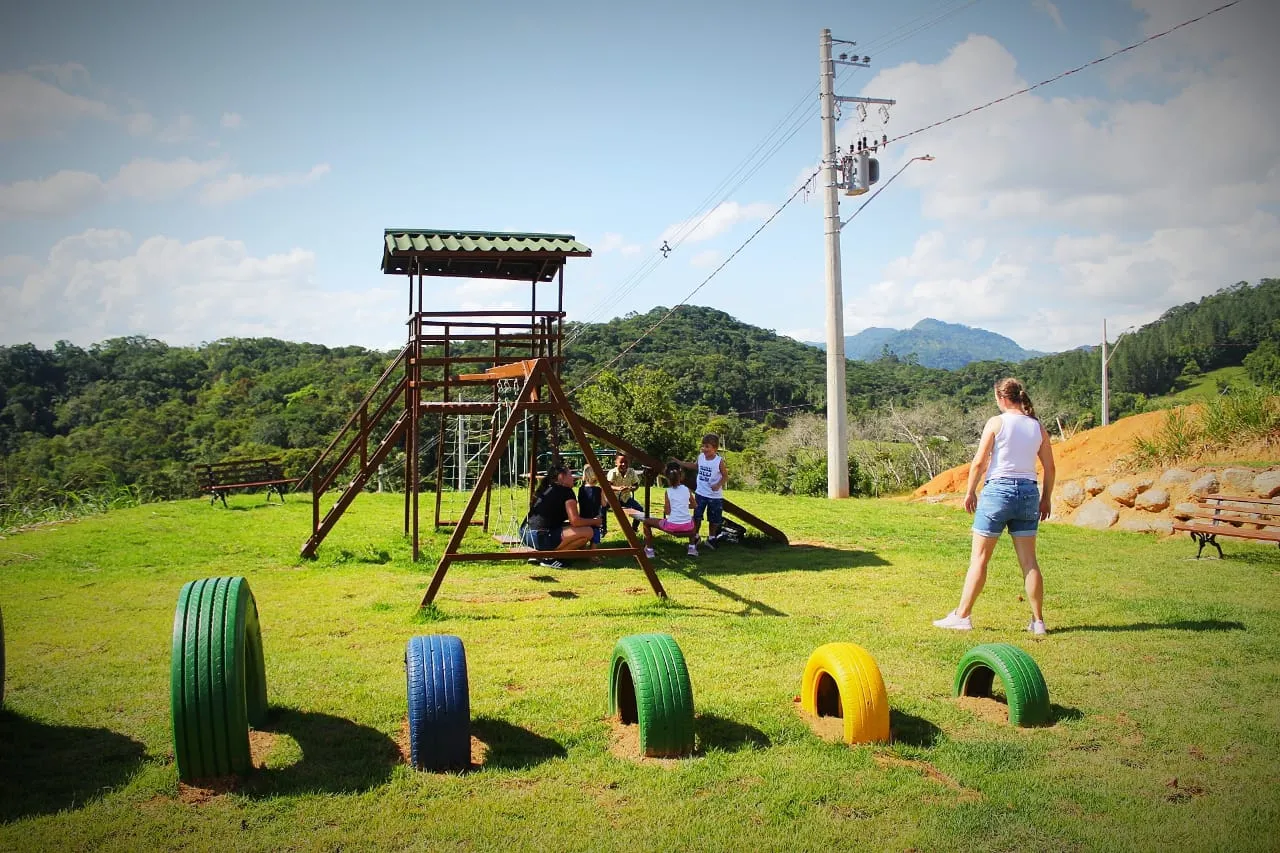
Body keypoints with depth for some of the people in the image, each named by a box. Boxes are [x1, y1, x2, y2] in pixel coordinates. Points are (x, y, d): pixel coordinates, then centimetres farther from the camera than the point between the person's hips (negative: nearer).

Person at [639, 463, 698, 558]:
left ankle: (649, 550, 13)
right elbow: (693, 505, 18)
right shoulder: (687, 489, 5)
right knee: (692, 518, 42)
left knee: (646, 522, 17)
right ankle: (692, 547, 34)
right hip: (687, 527, 4)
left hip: (672, 526, -4)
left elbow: (667, 512, -6)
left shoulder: (668, 491, -3)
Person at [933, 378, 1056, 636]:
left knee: (979, 558, 2)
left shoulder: (996, 422, -5)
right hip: (1029, 492, 4)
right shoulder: (1038, 427, 7)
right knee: (1029, 560, 9)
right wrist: (1046, 498, 19)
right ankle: (1038, 621, 11)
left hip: (998, 490, -4)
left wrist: (970, 491, 3)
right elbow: (1049, 467, 9)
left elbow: (979, 462, -7)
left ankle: (962, 615, 7)